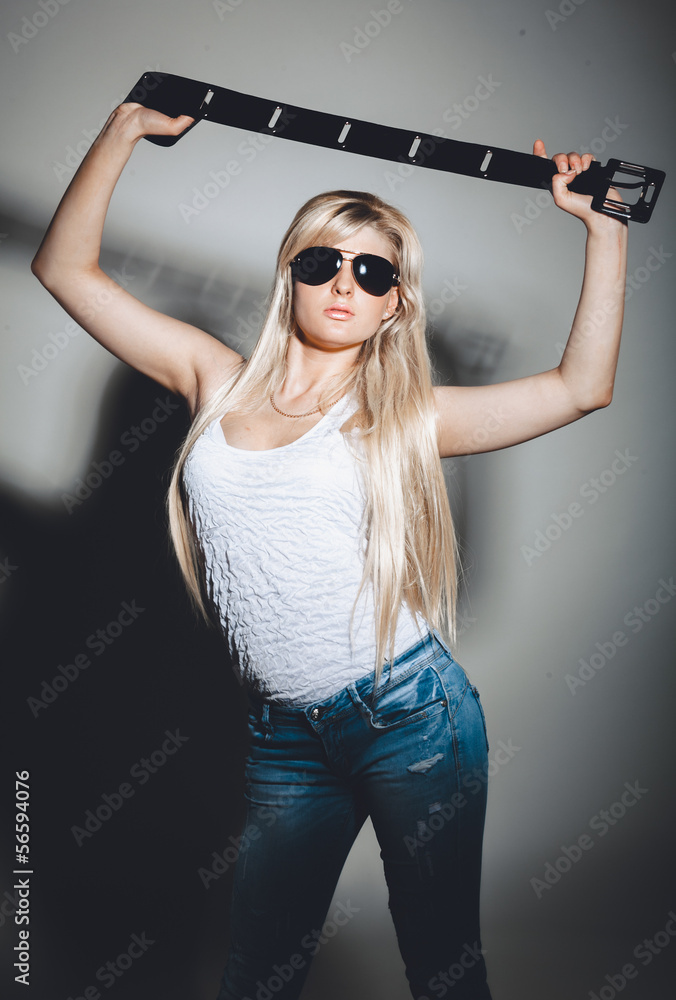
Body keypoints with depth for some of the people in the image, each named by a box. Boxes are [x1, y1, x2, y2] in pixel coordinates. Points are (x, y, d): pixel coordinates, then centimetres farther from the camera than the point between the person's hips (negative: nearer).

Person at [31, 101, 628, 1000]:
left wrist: (604, 226, 2)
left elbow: (583, 386, -1)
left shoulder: (402, 418, 2)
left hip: (410, 712, -1)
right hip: (283, 733, 2)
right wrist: (124, 130, 8)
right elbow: (66, 268, 10)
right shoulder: (221, 383, 6)